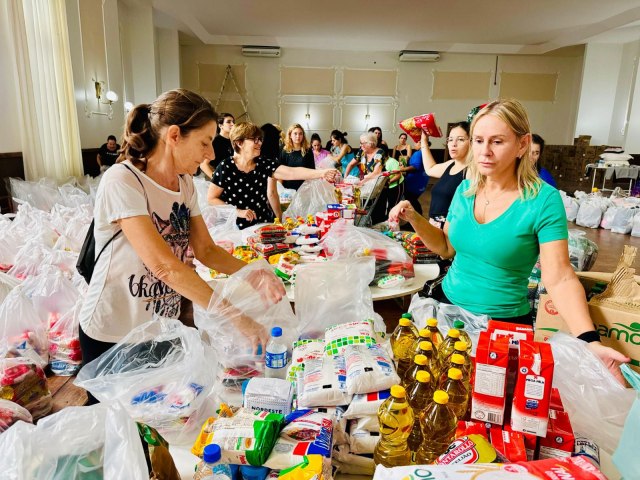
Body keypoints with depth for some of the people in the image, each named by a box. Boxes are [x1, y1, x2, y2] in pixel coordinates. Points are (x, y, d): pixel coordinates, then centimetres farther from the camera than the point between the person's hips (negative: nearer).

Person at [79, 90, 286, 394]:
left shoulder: (184, 183, 0)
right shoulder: (121, 182, -24)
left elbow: (206, 250, 0)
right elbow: (164, 265, -32)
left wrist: (255, 275, -17)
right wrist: (236, 317, -33)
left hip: (162, 328, 7)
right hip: (112, 338, -6)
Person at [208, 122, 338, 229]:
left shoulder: (264, 164, 1)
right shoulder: (226, 167, -8)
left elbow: (292, 173, -12)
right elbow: (211, 199, -3)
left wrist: (321, 173, -25)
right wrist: (238, 212, -13)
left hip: (264, 225, 4)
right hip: (238, 229, -3)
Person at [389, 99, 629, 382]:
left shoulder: (543, 200, -16)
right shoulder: (466, 189, -1)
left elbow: (559, 278, -19)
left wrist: (590, 341, -31)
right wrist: (413, 217, -6)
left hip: (504, 323, -4)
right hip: (448, 303, 5)